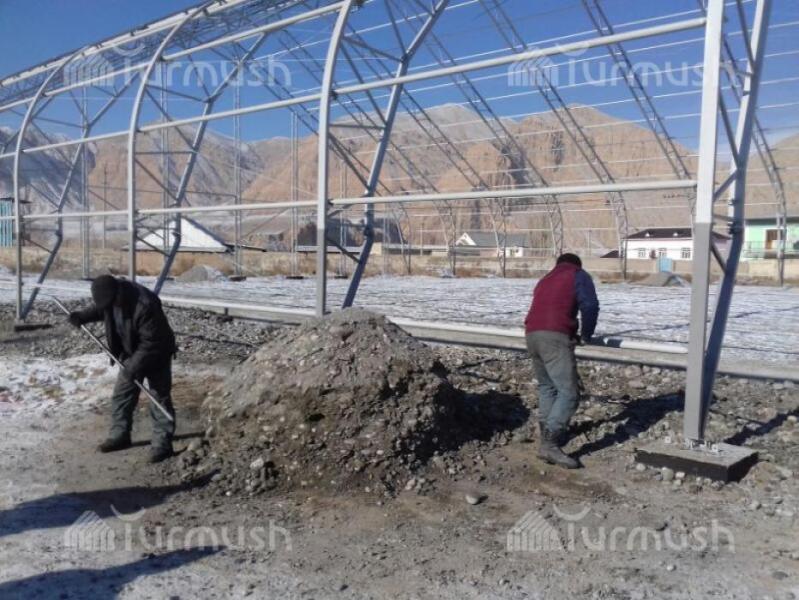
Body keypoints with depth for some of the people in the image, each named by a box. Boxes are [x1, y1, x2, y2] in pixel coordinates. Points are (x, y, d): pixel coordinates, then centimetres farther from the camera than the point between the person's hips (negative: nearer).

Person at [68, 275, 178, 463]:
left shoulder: (145, 306, -37)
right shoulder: (113, 298, -11)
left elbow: (151, 343, -32)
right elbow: (100, 310, 14)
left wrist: (134, 367, -30)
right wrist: (82, 316, -3)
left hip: (156, 355, -8)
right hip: (130, 354, 8)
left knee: (159, 399, -2)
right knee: (121, 396, 12)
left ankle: (162, 444, 5)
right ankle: (119, 436, 26)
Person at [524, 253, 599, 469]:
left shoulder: (546, 279, 34)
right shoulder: (578, 276, 15)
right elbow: (590, 306, 0)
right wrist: (586, 335, 13)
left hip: (532, 334, 7)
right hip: (554, 337, -7)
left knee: (547, 387, 22)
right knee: (569, 393, -9)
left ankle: (548, 433, 24)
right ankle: (549, 444, -19)